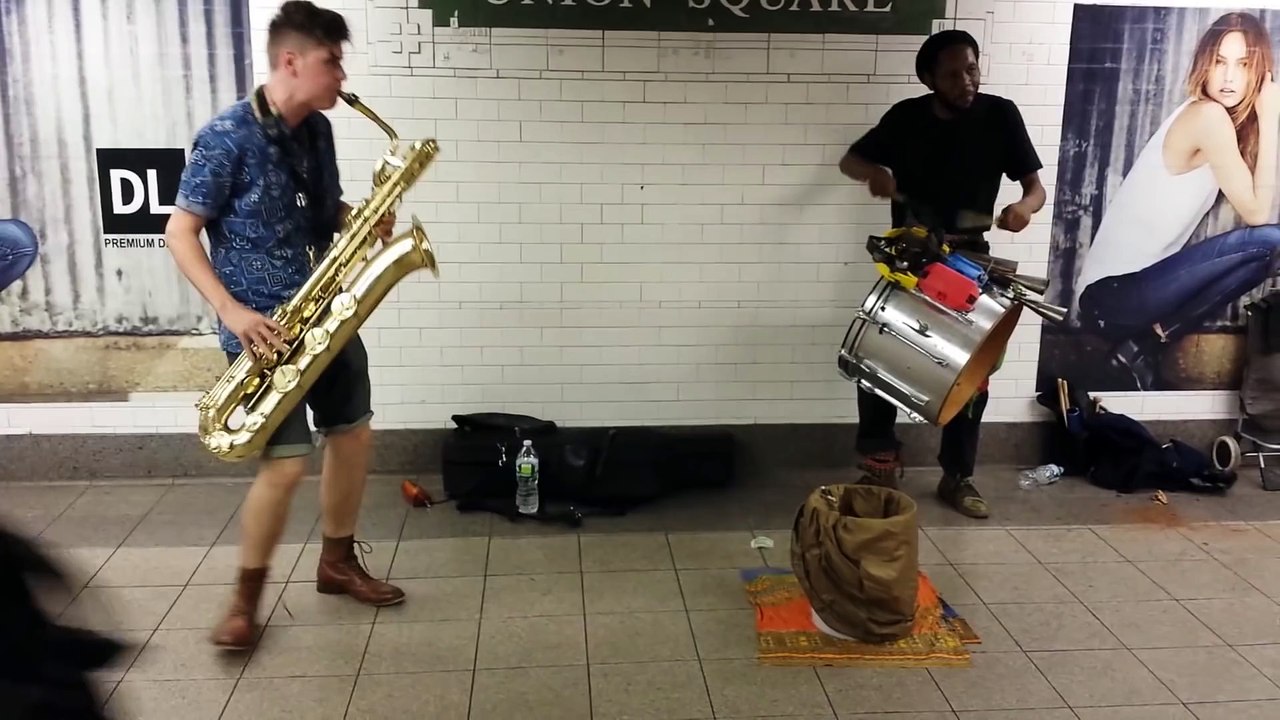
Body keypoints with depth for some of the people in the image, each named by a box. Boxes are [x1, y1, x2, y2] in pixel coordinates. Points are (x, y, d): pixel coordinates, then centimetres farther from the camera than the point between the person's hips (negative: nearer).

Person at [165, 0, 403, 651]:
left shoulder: (318, 131, 7)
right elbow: (180, 232, -12)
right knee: (286, 462, -10)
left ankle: (337, 562, 31)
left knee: (353, 435, 12)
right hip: (262, 324, -7)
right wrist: (231, 311, -22)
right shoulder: (226, 138, -14)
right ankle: (246, 598, 12)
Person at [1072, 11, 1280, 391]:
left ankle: (1145, 335, 5)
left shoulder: (1212, 119, 14)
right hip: (1114, 293, -9)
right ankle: (1146, 340, -7)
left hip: (1134, 284, 9)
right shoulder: (1208, 115, -12)